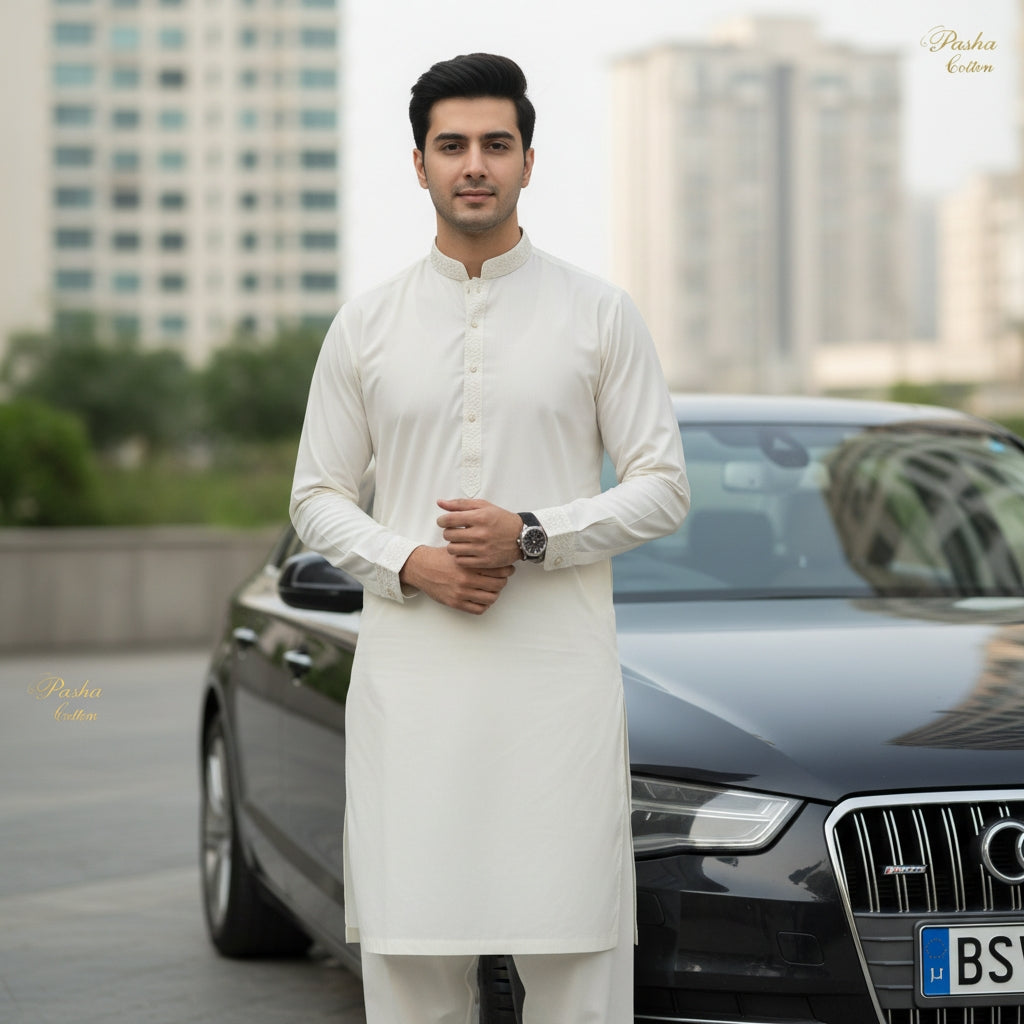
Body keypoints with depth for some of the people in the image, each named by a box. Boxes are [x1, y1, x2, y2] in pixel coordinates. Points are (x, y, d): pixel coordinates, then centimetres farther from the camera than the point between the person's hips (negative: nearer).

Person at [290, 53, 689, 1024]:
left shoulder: (599, 314, 5)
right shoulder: (365, 325, 10)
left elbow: (662, 486, 3)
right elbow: (318, 497, 11)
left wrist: (531, 536, -11)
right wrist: (411, 564, -8)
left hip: (558, 677, -1)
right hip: (409, 677, 1)